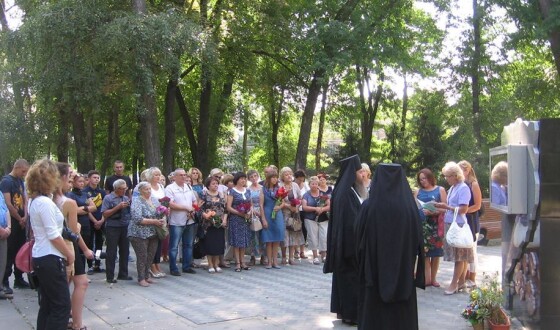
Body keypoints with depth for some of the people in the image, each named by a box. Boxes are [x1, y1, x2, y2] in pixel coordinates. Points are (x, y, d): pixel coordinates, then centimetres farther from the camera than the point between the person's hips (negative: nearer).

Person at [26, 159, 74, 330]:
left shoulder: (34, 201, 11)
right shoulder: (45, 202, -19)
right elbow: (53, 236, -19)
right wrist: (69, 253, -7)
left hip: (40, 258, 10)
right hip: (50, 259, -10)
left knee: (47, 304, 14)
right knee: (62, 305, -4)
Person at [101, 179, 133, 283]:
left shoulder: (126, 198, 11)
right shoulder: (108, 198, -3)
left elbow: (130, 212, 13)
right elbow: (105, 214, -11)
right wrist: (118, 207, -17)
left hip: (125, 227, 5)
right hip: (112, 228, -5)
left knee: (124, 251, 11)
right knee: (111, 253, 0)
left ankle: (123, 274, 23)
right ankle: (110, 276, 7)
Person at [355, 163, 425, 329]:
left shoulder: (369, 206, -11)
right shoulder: (410, 207, -9)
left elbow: (359, 240, -4)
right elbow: (418, 242, -3)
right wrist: (413, 270, 7)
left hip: (374, 271, -1)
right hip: (403, 275, 1)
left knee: (373, 316, 10)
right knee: (402, 315, 12)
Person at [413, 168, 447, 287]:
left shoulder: (440, 190, 6)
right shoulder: (418, 192, 13)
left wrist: (433, 212, -16)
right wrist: (421, 211, -12)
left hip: (436, 225, -1)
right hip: (422, 224, 1)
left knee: (436, 252, 1)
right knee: (424, 251, -4)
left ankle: (433, 278, 8)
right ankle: (427, 278, -3)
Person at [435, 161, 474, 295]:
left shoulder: (463, 188, -12)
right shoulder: (452, 188, 14)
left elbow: (463, 209, -17)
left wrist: (446, 207, -14)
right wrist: (442, 207, 2)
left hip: (459, 225, -8)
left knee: (459, 256, -1)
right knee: (459, 256, 12)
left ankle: (454, 284, 2)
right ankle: (461, 282, 17)